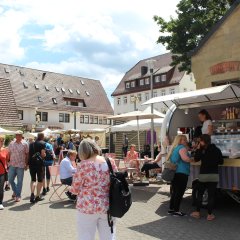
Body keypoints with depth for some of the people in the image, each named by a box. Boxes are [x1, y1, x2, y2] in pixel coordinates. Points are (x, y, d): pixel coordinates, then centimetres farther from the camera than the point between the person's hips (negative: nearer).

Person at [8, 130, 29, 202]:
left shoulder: (25, 144, -2)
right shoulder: (11, 143, 7)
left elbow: (27, 154, -1)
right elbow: (9, 153, 11)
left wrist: (26, 164, -3)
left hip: (21, 165, -3)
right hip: (12, 165, 3)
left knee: (19, 181, 2)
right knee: (10, 179, 7)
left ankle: (18, 195, 12)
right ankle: (15, 191, 32)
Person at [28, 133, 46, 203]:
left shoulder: (31, 144, 11)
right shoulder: (43, 143, -6)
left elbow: (29, 153, 13)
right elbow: (43, 154, -15)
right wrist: (45, 155, 5)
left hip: (31, 163, 4)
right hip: (39, 163, -4)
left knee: (33, 179, 12)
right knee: (40, 180, 9)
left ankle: (32, 193, -9)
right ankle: (38, 196, 13)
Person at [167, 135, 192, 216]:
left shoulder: (174, 148, 19)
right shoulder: (182, 147, -9)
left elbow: (167, 159, 25)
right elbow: (185, 158, -26)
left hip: (174, 173, 9)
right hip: (181, 173, -9)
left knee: (174, 191, 15)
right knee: (180, 192, -3)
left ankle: (171, 209, 20)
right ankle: (176, 210, 1)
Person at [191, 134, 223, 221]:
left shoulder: (202, 150, -9)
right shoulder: (217, 150, 2)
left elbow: (196, 159, -5)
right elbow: (221, 162, 7)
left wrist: (198, 149, -2)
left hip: (203, 175, -2)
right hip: (214, 175, 2)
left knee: (200, 194, 12)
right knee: (211, 195, 4)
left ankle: (197, 212, 16)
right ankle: (209, 215, 8)